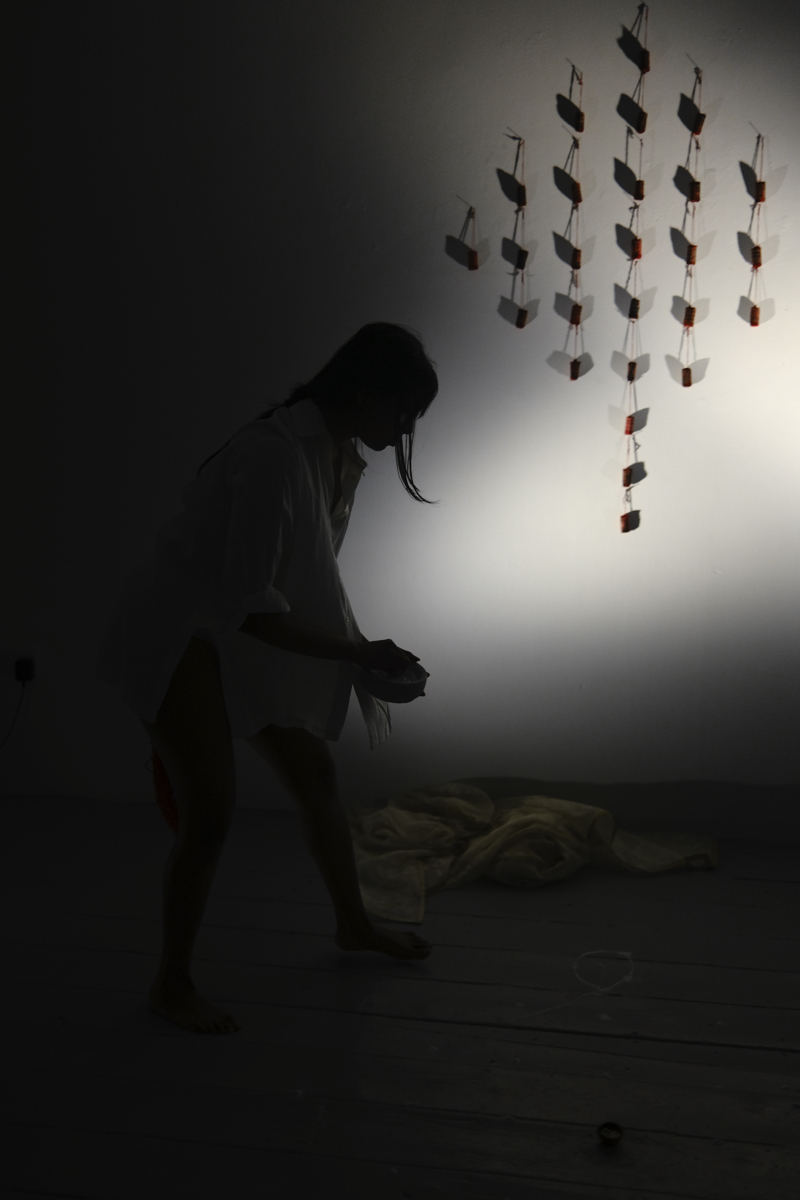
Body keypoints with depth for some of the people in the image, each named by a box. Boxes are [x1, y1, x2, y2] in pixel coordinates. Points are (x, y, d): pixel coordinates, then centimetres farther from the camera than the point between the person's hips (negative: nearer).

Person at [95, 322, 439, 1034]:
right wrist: (359, 652, -28)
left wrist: (360, 652, 4)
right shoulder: (275, 456, -31)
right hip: (179, 640, -9)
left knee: (316, 774, 13)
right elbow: (249, 606, -32)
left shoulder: (342, 456, -2)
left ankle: (354, 924, 34)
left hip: (249, 641, 9)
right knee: (211, 810, -11)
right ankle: (172, 983, 9)